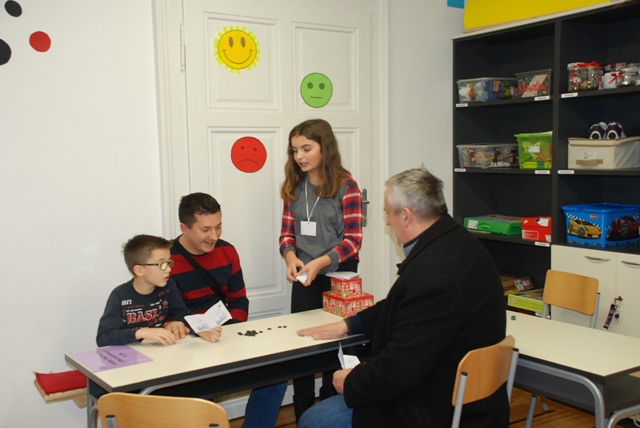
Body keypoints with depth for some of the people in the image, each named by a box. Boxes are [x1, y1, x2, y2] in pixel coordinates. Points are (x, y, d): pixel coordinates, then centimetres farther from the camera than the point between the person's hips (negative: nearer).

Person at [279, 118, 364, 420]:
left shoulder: (345, 186, -11)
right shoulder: (294, 187, 4)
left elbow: (353, 239, -13)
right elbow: (287, 232, 5)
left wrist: (319, 263, -26)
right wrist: (291, 258, -16)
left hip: (338, 275, -4)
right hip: (303, 280, 4)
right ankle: (303, 416, 21)